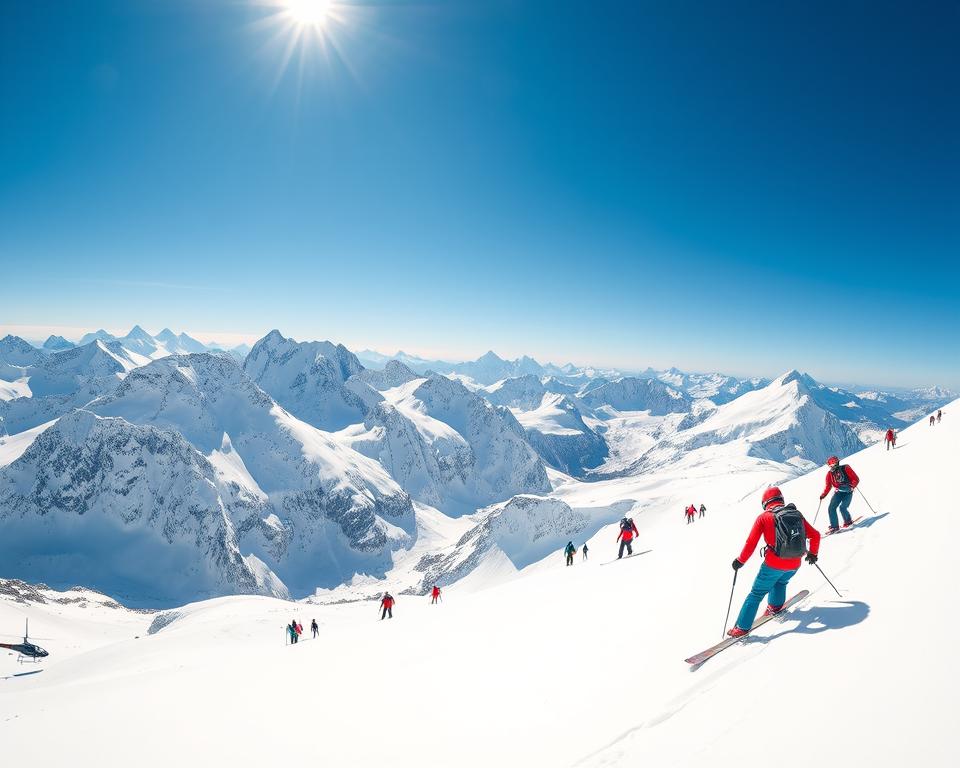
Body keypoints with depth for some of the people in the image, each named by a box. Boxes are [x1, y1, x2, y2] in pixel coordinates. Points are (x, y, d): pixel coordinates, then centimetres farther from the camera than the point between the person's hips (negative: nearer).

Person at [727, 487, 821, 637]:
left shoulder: (763, 517, -4)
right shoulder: (797, 514, 8)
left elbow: (751, 543, -8)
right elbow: (815, 535, 15)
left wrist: (740, 561, 3)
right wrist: (812, 553, 30)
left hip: (774, 564, -4)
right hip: (794, 565, 4)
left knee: (757, 593, 5)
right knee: (781, 582, 36)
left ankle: (742, 627, 4)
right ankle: (775, 606, 43)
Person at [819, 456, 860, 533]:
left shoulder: (845, 468, -10)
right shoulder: (830, 473, 2)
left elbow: (856, 479, -10)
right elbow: (828, 486, 9)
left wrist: (851, 486, -28)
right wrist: (823, 495, -3)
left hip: (848, 492, -4)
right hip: (838, 492, 4)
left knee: (842, 507, -18)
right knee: (831, 508, -8)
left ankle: (848, 521, 11)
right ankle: (834, 526, 5)